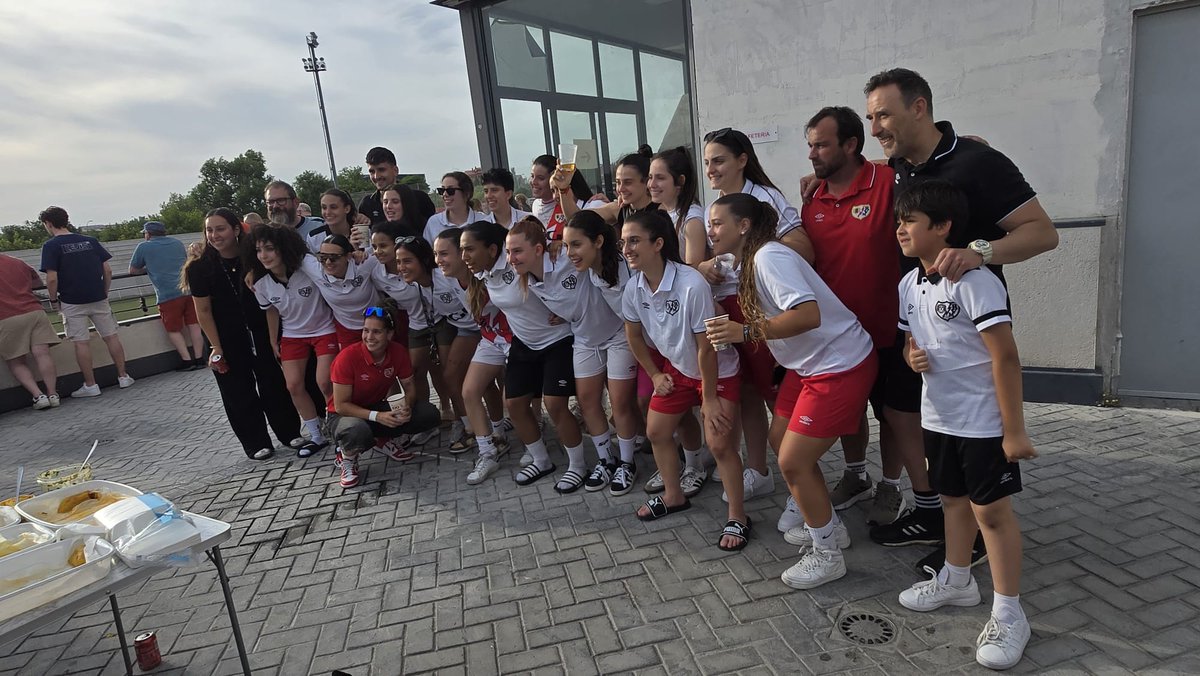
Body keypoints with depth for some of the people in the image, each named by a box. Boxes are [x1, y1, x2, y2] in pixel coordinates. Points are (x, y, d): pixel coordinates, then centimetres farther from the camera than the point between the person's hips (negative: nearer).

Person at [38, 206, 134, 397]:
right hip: (98, 299, 4)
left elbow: (52, 279, -13)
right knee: (111, 337, 9)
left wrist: (54, 300, 1)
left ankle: (90, 385, 6)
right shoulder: (90, 241, 6)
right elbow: (108, 271, 4)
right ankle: (123, 376, 12)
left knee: (81, 343, 2)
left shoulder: (51, 246, -6)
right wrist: (105, 294, 12)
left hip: (72, 302, -4)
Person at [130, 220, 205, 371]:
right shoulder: (178, 243, 17)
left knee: (174, 330, 6)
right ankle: (199, 359, 5)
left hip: (168, 295, -4)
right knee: (194, 326, 6)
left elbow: (132, 270, 13)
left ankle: (187, 361, 0)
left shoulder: (143, 247, 5)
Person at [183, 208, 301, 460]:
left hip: (261, 333, 1)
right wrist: (216, 348, -10)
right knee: (239, 392, 7)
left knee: (274, 384, 8)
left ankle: (290, 432, 24)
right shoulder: (199, 267, -11)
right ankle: (256, 444, 19)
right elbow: (203, 311, -8)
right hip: (227, 340, -1)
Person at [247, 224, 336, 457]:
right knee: (293, 385, 2)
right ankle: (316, 436, 17)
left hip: (324, 330, -5)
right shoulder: (261, 284, -11)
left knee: (324, 383, -12)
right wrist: (273, 342, 14)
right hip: (292, 336, 5)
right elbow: (272, 311, 7)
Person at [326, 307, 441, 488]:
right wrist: (376, 416, -32)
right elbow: (340, 405, -22)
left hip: (378, 407, 5)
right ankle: (347, 457, -4)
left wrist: (407, 407, -24)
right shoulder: (347, 357, -25)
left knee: (429, 414, -14)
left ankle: (383, 439, 10)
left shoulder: (398, 352, -13)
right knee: (357, 431, -41)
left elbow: (408, 386, -2)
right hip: (345, 414, -5)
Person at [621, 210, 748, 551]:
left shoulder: (692, 285, -34)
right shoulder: (634, 287, -14)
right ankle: (673, 496, 36)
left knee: (719, 443, -10)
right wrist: (655, 375, 7)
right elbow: (634, 335, 4)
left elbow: (706, 347, -27)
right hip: (676, 368, 7)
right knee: (656, 432, 13)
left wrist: (710, 398, -19)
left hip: (718, 370, -6)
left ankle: (737, 517, 11)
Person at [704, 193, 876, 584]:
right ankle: (829, 528, 34)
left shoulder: (769, 257, -21)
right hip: (809, 363, 10)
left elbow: (808, 315, -33)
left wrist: (746, 331, -34)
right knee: (781, 441, 16)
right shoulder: (746, 262, 10)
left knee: (793, 462, -6)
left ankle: (827, 555, 15)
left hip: (841, 365, -10)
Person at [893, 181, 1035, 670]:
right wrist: (912, 355, -9)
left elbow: (1005, 357, -21)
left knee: (991, 510, 2)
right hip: (938, 416, 7)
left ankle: (1008, 614, 17)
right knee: (954, 499, 21)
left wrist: (1013, 430, -20)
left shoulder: (974, 282, -20)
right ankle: (956, 580, 39)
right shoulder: (908, 286, 4)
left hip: (983, 421, -7)